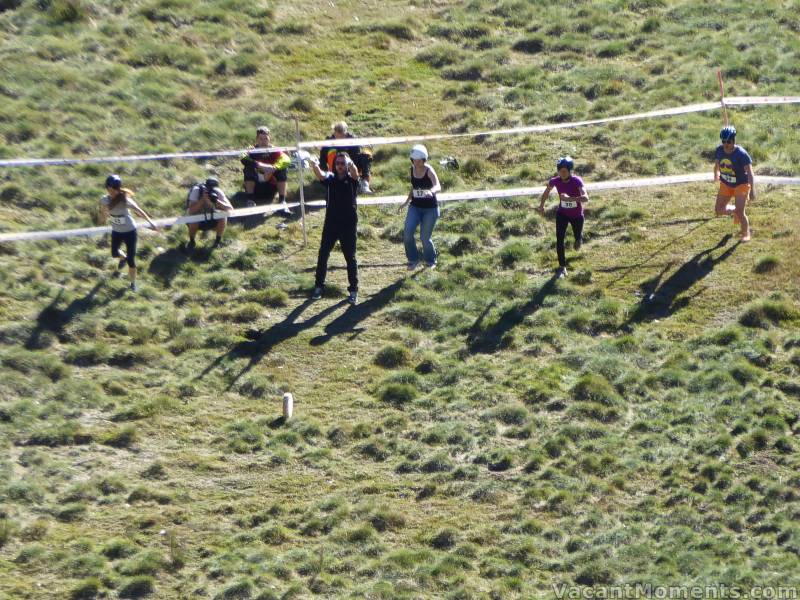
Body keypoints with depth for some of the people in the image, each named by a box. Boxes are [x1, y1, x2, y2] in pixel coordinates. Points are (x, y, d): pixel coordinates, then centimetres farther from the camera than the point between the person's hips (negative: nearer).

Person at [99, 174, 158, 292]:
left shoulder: (125, 200, -27)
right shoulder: (105, 200, -15)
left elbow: (138, 211, -16)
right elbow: (102, 219, -1)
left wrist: (150, 221, -11)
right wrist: (104, 213, -17)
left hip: (129, 232, -4)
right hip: (116, 232, 4)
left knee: (131, 260, -1)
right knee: (114, 253, 24)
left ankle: (133, 283, 20)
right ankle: (124, 257, 61)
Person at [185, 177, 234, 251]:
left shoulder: (218, 192, -20)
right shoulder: (196, 190, -27)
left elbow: (230, 209, -27)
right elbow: (191, 211, -35)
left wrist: (217, 201, -42)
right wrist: (203, 199, -46)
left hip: (211, 221, 2)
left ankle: (218, 240, -3)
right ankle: (191, 242, -6)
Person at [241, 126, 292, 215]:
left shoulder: (274, 151, -3)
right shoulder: (252, 151, -6)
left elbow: (286, 160, -23)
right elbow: (244, 159, -29)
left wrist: (273, 169, -40)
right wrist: (261, 166, -43)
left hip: (269, 191, 1)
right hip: (255, 189, -1)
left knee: (282, 169, -18)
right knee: (249, 168, -24)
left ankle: (282, 201, -19)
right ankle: (250, 200, -23)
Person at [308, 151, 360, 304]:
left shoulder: (351, 179, -3)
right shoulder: (330, 178, 2)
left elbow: (355, 172, -26)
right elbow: (320, 175, -20)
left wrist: (350, 163, -51)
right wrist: (315, 166, -44)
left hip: (348, 225, -2)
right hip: (331, 223, 2)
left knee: (350, 258, 4)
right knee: (323, 255, 7)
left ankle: (353, 290, 12)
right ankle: (319, 286, 20)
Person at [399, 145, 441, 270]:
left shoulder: (429, 171, -17)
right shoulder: (412, 170, -1)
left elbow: (438, 186, -34)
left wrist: (431, 191, -55)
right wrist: (406, 201, 11)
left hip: (430, 209, -4)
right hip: (415, 207, 4)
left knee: (425, 238, 1)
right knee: (407, 233, -14)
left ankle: (431, 261, 27)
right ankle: (413, 259, 5)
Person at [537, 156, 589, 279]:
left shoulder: (577, 181, -29)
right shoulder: (555, 181, -18)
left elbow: (586, 198, -42)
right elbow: (547, 191, 5)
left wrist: (570, 198, -54)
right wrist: (541, 205, 14)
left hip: (577, 215, -1)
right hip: (562, 213, 1)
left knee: (577, 238, 19)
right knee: (559, 239, -12)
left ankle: (579, 238, 58)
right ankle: (562, 268, -2)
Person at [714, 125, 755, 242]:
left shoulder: (741, 154, -27)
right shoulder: (720, 150, -10)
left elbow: (749, 172, -30)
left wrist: (752, 190, -36)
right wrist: (716, 174, 30)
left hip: (741, 185, -5)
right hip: (725, 184, 5)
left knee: (740, 212, -10)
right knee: (719, 210, 5)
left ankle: (746, 233, 16)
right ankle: (734, 210, 37)